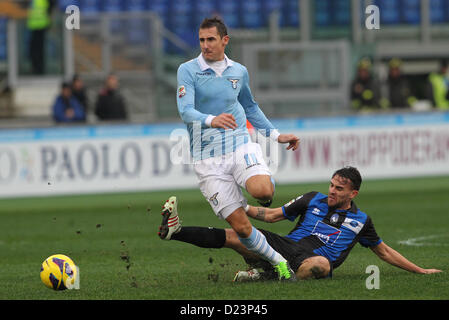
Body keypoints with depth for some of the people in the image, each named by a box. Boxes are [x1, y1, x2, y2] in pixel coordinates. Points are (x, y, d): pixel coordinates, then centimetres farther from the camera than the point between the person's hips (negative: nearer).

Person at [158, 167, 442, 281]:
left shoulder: (360, 220, 17)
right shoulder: (314, 200, 20)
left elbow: (384, 251, 27)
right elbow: (272, 215, 21)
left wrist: (420, 270, 24)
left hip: (313, 259, -3)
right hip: (286, 246, 3)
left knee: (322, 264, -44)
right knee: (235, 235, -18)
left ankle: (267, 276, -44)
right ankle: (175, 230, -28)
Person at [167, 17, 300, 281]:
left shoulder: (239, 71, 10)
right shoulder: (188, 70, -2)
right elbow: (185, 110, -17)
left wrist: (275, 135, 24)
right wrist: (211, 120, -37)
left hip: (240, 143, 2)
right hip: (207, 158, -2)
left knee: (263, 191, -31)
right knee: (240, 226, -9)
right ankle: (279, 262, 12)